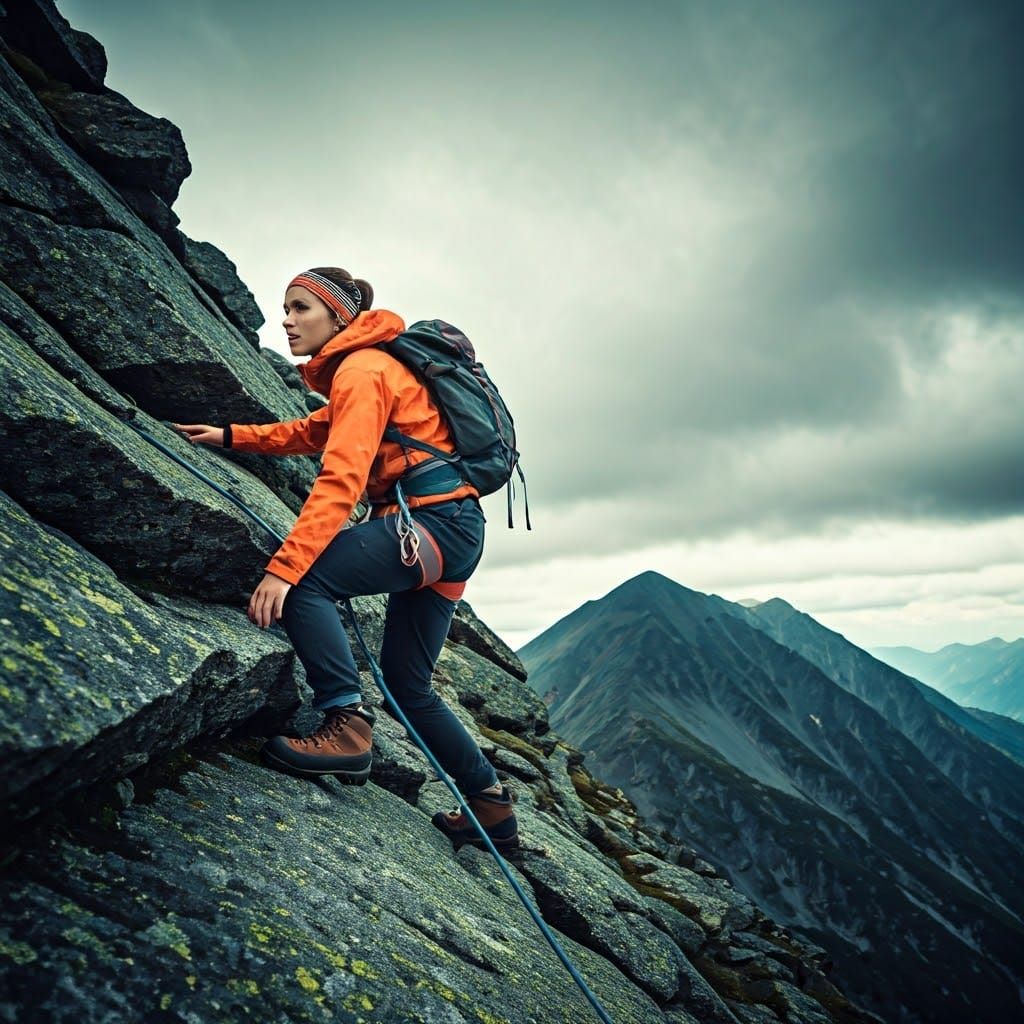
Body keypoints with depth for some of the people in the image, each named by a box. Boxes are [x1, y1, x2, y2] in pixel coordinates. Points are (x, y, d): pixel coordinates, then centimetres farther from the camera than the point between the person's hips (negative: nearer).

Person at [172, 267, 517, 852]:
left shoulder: (361, 369, -9)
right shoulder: (360, 368, 22)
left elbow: (341, 480, -21)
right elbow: (310, 433, 32)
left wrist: (283, 568, -25)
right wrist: (229, 437, 25)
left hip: (432, 520, -10)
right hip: (451, 528, 10)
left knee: (303, 580, -18)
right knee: (409, 685, 14)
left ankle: (347, 723, -21)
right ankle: (492, 807, 22)